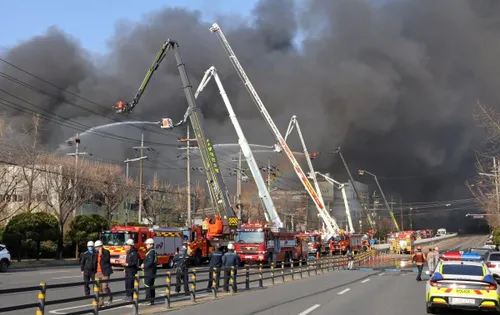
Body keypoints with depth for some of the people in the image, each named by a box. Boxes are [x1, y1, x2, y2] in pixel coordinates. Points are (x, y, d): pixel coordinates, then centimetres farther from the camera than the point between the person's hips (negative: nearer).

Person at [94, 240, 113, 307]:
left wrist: (101, 254, -19)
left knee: (105, 287, -10)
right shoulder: (96, 253, 13)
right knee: (99, 288, 3)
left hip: (104, 272, -6)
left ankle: (110, 297, 16)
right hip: (98, 273, 6)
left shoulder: (106, 252, -4)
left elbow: (106, 260, -18)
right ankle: (100, 302, 8)